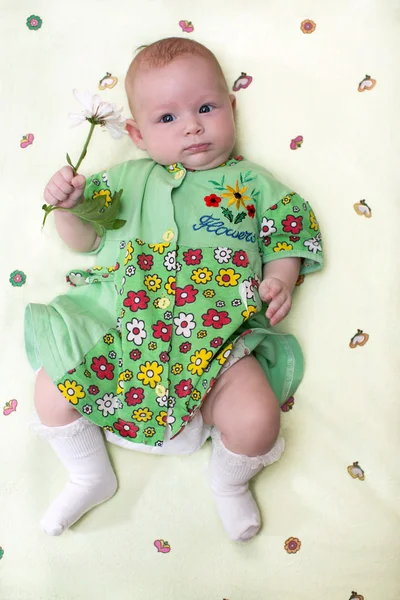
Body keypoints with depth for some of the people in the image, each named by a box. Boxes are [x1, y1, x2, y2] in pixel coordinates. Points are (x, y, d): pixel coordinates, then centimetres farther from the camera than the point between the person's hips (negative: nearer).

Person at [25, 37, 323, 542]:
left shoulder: (252, 182, 14)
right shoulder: (127, 177, 17)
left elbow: (284, 240, 15)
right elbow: (84, 239, 21)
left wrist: (280, 280, -6)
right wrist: (66, 205, 2)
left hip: (218, 335, -1)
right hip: (116, 326, 2)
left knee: (257, 419, -23)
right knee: (50, 391, -12)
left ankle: (228, 481, 15)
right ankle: (92, 478, 19)